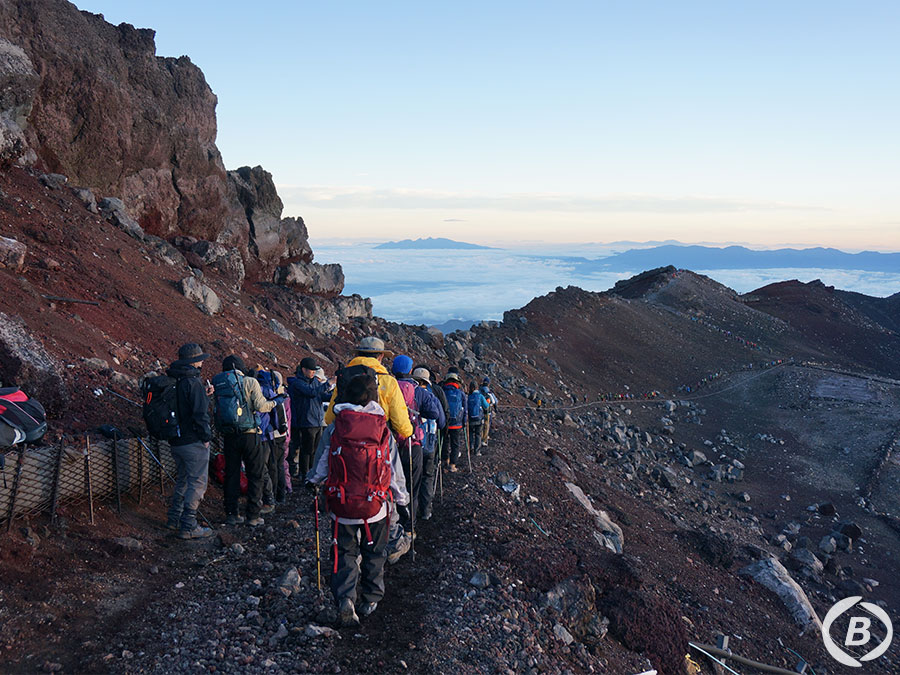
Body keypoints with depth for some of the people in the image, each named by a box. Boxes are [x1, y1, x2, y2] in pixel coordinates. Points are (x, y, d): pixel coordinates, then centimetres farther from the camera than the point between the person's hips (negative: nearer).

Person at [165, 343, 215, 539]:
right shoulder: (193, 382, -18)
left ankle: (174, 518, 30)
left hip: (176, 441, 9)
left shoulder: (173, 381, 9)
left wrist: (203, 395, 11)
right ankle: (189, 527, 1)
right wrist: (206, 437, -11)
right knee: (197, 484, -1)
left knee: (182, 480, 22)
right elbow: (200, 414, -21)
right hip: (193, 442, -9)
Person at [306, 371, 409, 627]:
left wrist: (312, 481, 25)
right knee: (374, 554, 18)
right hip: (375, 506, 0)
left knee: (345, 553, 13)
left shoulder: (334, 429, -7)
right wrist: (402, 500, 14)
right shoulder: (384, 431, -7)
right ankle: (369, 601, 29)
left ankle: (345, 599, -5)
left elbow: (320, 468, 3)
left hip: (342, 504, 0)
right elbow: (395, 472, -1)